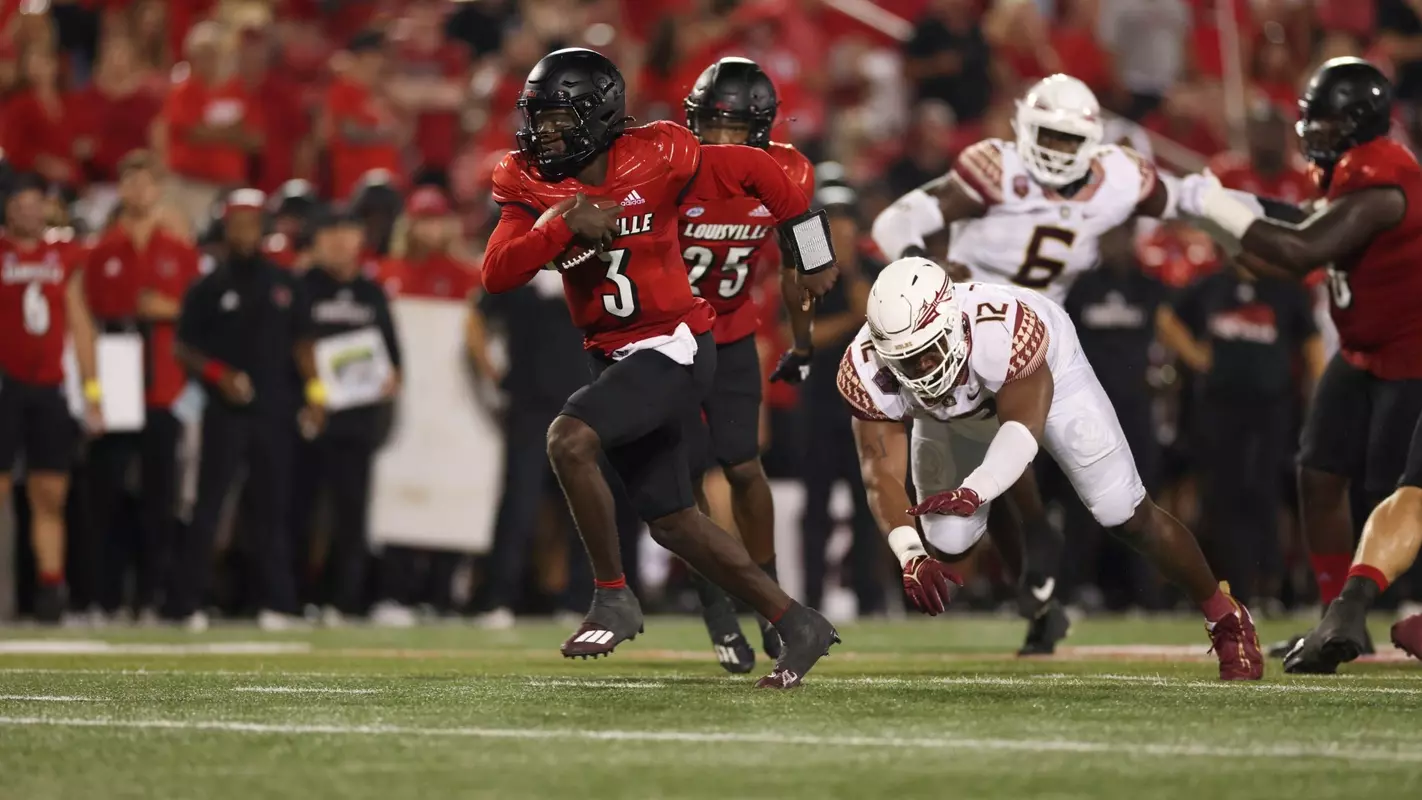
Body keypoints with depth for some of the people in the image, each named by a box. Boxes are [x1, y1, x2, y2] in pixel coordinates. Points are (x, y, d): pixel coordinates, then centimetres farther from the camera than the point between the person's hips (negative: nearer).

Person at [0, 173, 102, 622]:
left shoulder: (64, 261, 13)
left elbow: (80, 326, 15)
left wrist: (92, 390, 11)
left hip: (49, 389, 4)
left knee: (50, 497, 3)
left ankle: (50, 587, 4)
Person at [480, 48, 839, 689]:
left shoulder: (652, 161, -14)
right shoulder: (529, 184, 0)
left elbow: (756, 171, -2)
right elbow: (497, 275, -10)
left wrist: (813, 258, 7)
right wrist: (566, 227, -24)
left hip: (672, 347, -7)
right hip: (616, 359, 7)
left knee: (568, 440, -27)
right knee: (674, 523, 11)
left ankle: (613, 599, -13)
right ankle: (798, 627, 23)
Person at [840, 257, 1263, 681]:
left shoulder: (1003, 331, -46)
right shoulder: (867, 370, -35)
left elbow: (1024, 423, -50)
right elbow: (881, 470, -35)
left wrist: (975, 490, -69)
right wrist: (910, 556, -52)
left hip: (1045, 374, -3)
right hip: (954, 416, 3)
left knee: (1127, 515, -5)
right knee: (946, 543, -6)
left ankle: (1226, 619, 13)